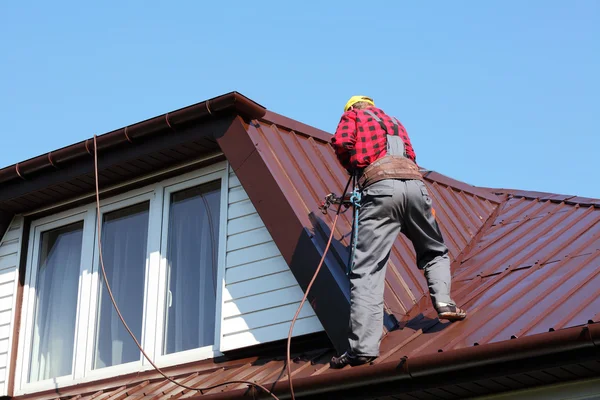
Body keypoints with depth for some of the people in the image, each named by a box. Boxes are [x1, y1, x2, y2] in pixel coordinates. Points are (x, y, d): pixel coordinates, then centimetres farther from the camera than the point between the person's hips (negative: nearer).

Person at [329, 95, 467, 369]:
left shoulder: (353, 116, 23)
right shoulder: (394, 122, 37)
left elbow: (341, 142, 4)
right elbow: (410, 155, 25)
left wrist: (353, 168, 20)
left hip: (380, 187, -4)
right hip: (414, 183, 4)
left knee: (366, 270, -9)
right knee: (435, 253, 26)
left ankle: (363, 348, -19)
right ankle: (443, 300, -1)